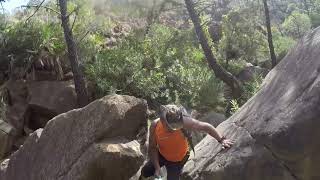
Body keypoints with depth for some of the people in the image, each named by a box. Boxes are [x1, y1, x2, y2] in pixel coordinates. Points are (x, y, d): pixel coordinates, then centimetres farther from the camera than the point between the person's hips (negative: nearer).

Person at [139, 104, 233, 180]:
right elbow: (152, 147, -15)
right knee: (144, 172, 14)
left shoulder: (183, 122, -39)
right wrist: (157, 167, -18)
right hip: (160, 154, 3)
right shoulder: (155, 125, -29)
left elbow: (206, 126, -27)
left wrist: (221, 140, -26)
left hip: (178, 159, -3)